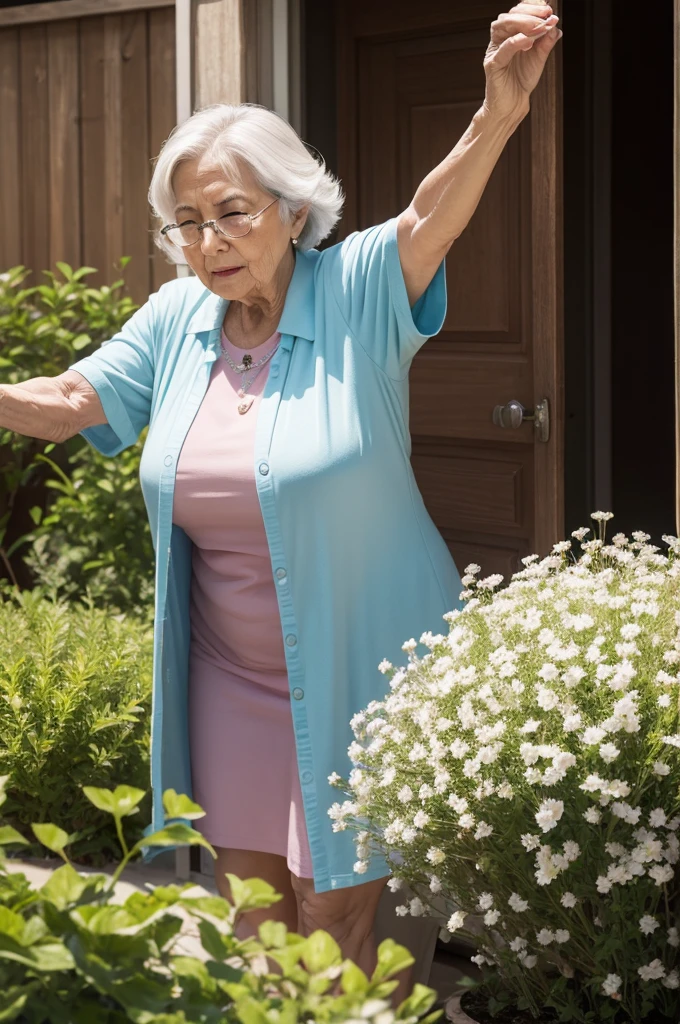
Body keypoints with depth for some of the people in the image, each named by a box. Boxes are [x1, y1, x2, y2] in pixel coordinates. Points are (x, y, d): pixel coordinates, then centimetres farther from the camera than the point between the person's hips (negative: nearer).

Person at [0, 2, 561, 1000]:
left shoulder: (359, 294, -13)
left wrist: (498, 117, -49)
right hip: (229, 678, 5)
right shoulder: (178, 320, 3)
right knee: (252, 905, 16)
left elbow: (431, 218, -30)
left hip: (357, 674, -5)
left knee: (335, 920, 2)